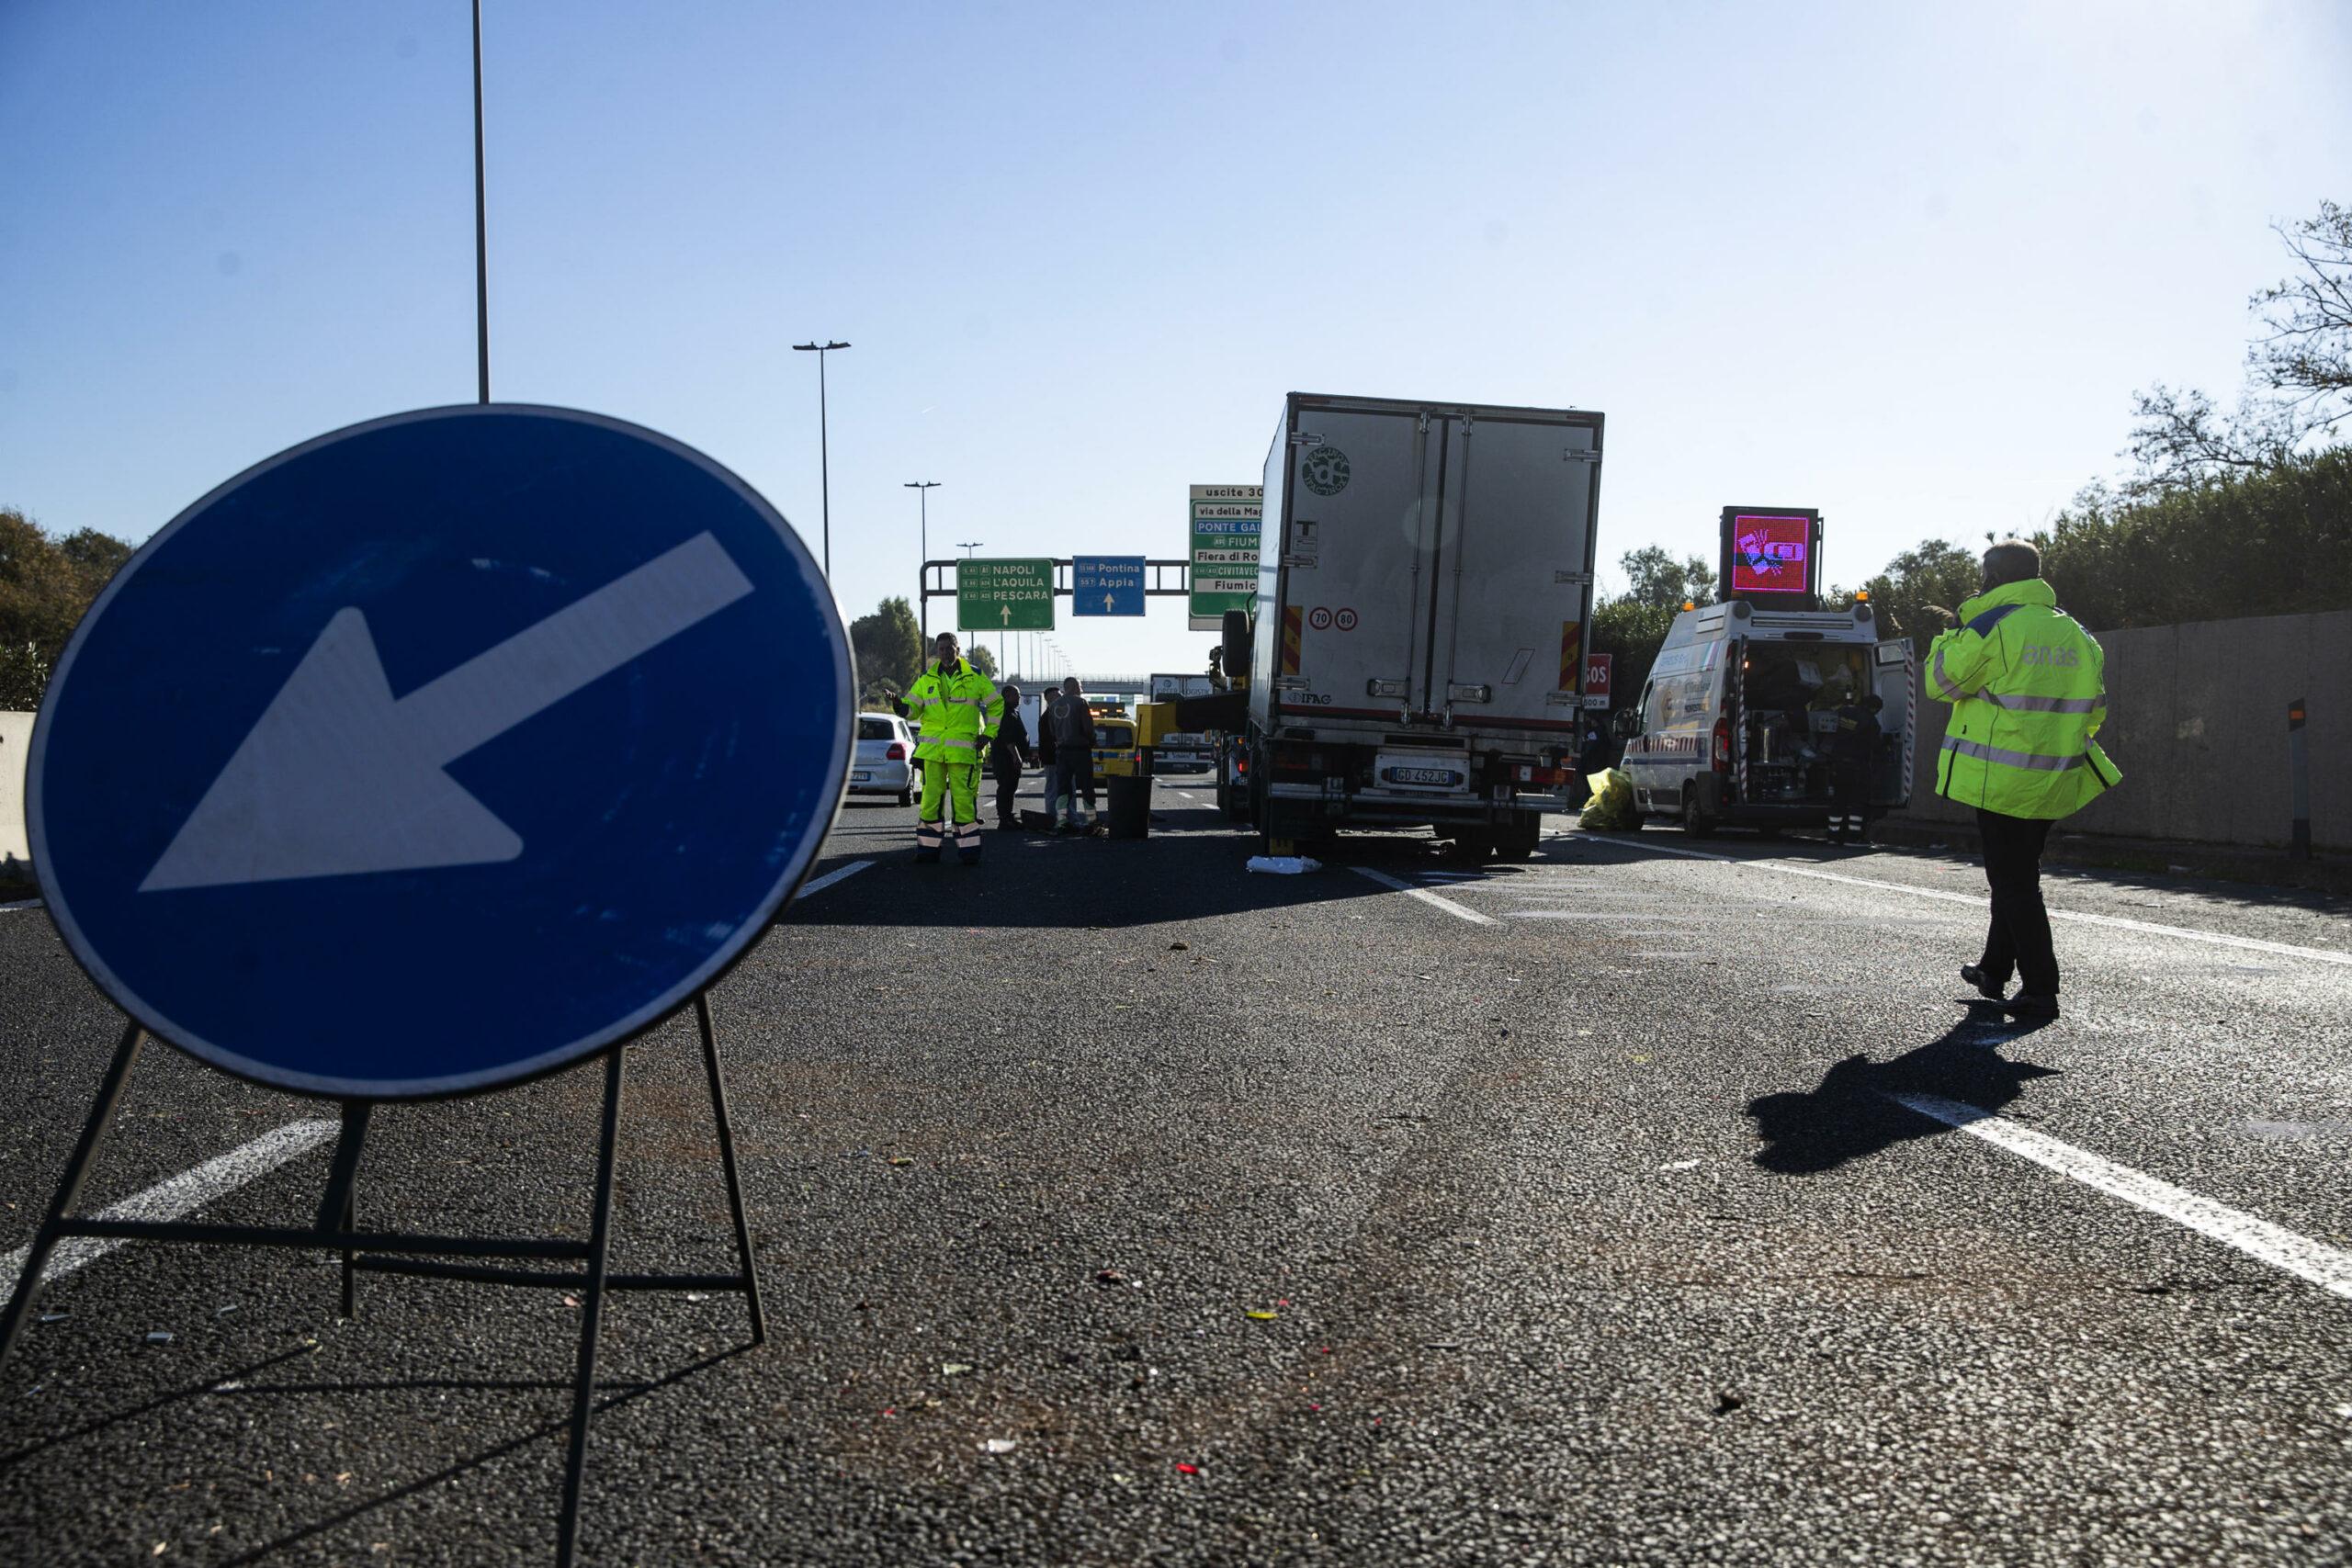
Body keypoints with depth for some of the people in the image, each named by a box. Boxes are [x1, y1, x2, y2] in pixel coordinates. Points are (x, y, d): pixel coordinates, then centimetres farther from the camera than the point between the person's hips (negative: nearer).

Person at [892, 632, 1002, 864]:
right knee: (930, 797, 1)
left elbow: (996, 705, 11)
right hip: (932, 748, 2)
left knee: (964, 798, -3)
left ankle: (969, 849, 5)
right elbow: (913, 709, 8)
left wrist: (988, 734, 3)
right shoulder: (926, 679, 10)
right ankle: (928, 848, 9)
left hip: (964, 747, -2)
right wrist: (901, 706, -15)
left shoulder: (975, 677, 4)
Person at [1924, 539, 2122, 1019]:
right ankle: (1994, 971, 32)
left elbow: (1940, 681, -2)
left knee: (2014, 882, 0)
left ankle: (2040, 991, 0)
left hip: (2002, 778, -7)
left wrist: (1950, 634, 13)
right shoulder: (2077, 634, 9)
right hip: (2053, 782, 7)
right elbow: (2093, 712, 15)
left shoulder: (1990, 627, -13)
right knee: (2017, 875, 20)